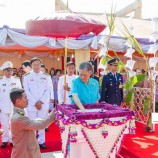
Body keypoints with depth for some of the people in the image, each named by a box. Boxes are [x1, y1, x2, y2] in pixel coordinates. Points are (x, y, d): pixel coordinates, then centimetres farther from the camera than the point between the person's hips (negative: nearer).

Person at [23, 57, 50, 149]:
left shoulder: (46, 76, 7)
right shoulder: (27, 76, 3)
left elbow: (47, 91, 4)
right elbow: (27, 91, -3)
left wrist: (41, 102, -8)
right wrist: (35, 103, -9)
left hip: (43, 104, 1)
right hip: (31, 104, -1)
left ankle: (41, 141, 19)